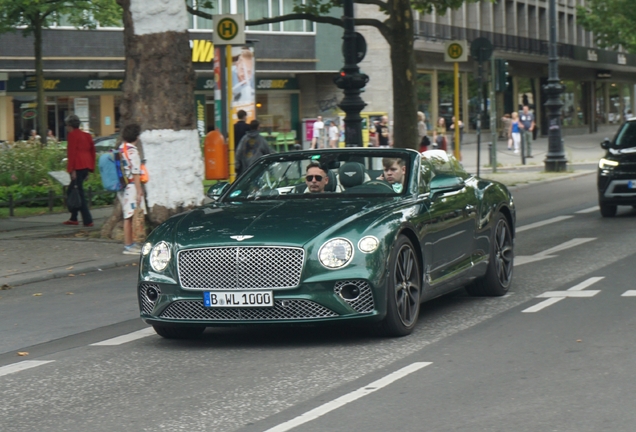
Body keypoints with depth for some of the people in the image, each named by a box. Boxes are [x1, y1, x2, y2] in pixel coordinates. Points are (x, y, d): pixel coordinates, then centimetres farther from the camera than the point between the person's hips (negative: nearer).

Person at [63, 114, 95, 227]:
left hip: (78, 167, -9)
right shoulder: (87, 135, 17)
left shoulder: (72, 135, -5)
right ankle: (73, 218, 22)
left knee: (79, 193, -7)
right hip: (86, 166, 9)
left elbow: (72, 153, -12)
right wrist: (90, 169, 21)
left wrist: (72, 170, -14)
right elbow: (92, 151, 18)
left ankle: (88, 220, -12)